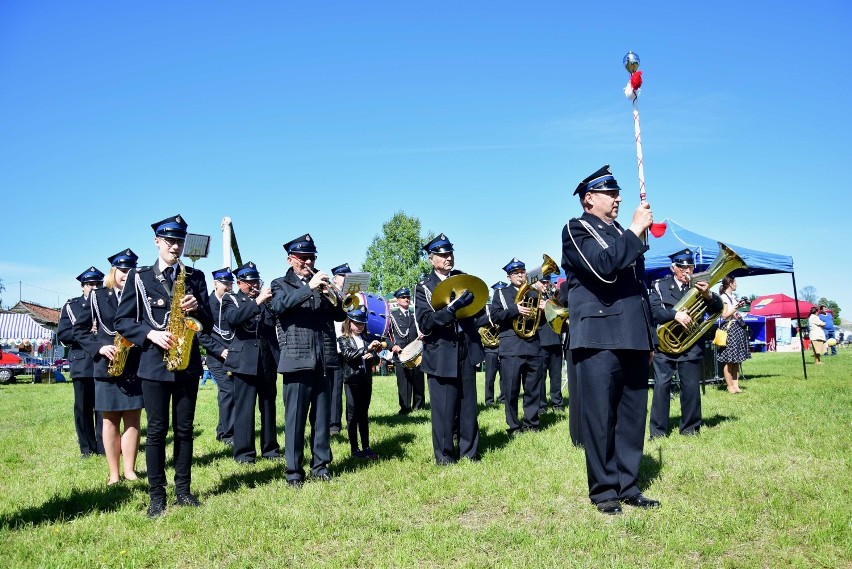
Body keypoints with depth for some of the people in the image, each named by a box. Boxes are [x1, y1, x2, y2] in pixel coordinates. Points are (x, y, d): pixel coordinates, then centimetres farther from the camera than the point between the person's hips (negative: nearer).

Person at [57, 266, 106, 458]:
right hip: (81, 362, 1)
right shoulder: (71, 305, 9)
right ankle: (87, 447, 14)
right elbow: (62, 334, 2)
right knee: (83, 407, 5)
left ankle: (103, 446, 7)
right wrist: (85, 336, -11)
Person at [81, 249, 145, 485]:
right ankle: (114, 473, 14)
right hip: (106, 366, -1)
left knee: (133, 421, 5)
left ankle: (130, 469, 16)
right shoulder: (97, 296, 4)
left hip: (136, 366, 1)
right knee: (110, 421, 6)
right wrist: (100, 347, -13)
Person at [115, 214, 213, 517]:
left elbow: (208, 323, 8)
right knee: (157, 430, 2)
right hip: (154, 362, -2)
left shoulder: (195, 277, 9)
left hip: (188, 362, 2)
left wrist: (197, 308, -13)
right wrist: (150, 334, -15)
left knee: (184, 429, 8)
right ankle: (157, 495, 11)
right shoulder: (139, 277, 3)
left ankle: (183, 490, 17)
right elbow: (122, 321, 1)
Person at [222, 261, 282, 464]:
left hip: (268, 359, 4)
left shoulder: (266, 300, 16)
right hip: (246, 360, -4)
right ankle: (244, 452, 3)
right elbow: (233, 318, -16)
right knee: (244, 406, -4)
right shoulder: (231, 300, 6)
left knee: (268, 405, 9)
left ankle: (270, 448, 18)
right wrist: (257, 301, -23)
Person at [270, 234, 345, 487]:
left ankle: (321, 464, 19)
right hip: (297, 359, -3)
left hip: (325, 359, 4)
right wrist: (309, 287, -23)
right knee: (295, 417, -1)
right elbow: (279, 306, -15)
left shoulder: (322, 284, 18)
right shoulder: (281, 284, 8)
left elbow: (340, 315, 10)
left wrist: (332, 296, -10)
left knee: (322, 416, 8)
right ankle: (294, 470, 7)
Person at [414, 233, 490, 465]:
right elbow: (424, 323, -16)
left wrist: (491, 318, -5)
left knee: (468, 404, 10)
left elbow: (475, 311, 16)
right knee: (444, 407, 0)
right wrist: (452, 308, -27)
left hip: (467, 351, 4)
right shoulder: (424, 288, -2)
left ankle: (469, 451, 23)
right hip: (441, 354, -4)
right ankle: (444, 455, 14)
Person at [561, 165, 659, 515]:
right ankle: (604, 490, 10)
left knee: (632, 416, 9)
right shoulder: (576, 229, 0)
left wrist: (649, 337, 22)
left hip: (633, 340, 7)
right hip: (599, 339, -7)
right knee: (600, 418, -2)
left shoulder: (622, 234, 23)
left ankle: (628, 486, 19)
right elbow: (603, 267, -20)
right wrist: (635, 232, -13)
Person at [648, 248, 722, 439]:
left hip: (692, 346, 1)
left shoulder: (699, 285, 9)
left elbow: (717, 310, -2)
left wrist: (708, 296, -23)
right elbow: (654, 310, -8)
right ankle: (658, 430, 3)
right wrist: (675, 314, -25)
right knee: (661, 385, -3)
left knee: (691, 386, 2)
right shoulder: (660, 285, 6)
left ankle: (690, 428, 16)